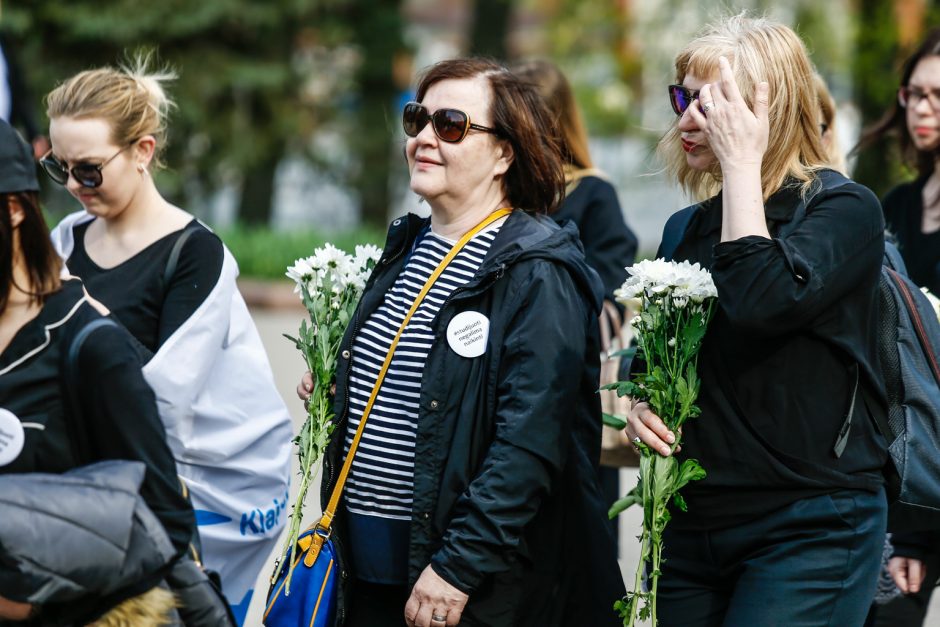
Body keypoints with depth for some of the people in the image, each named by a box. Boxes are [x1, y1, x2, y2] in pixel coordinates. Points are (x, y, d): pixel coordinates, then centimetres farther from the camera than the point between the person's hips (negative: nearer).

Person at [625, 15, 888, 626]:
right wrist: (641, 404, 1)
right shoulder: (692, 228, 12)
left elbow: (762, 301, -26)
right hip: (691, 523, 7)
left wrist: (742, 165, -18)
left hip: (809, 525, -6)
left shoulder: (844, 209, -7)